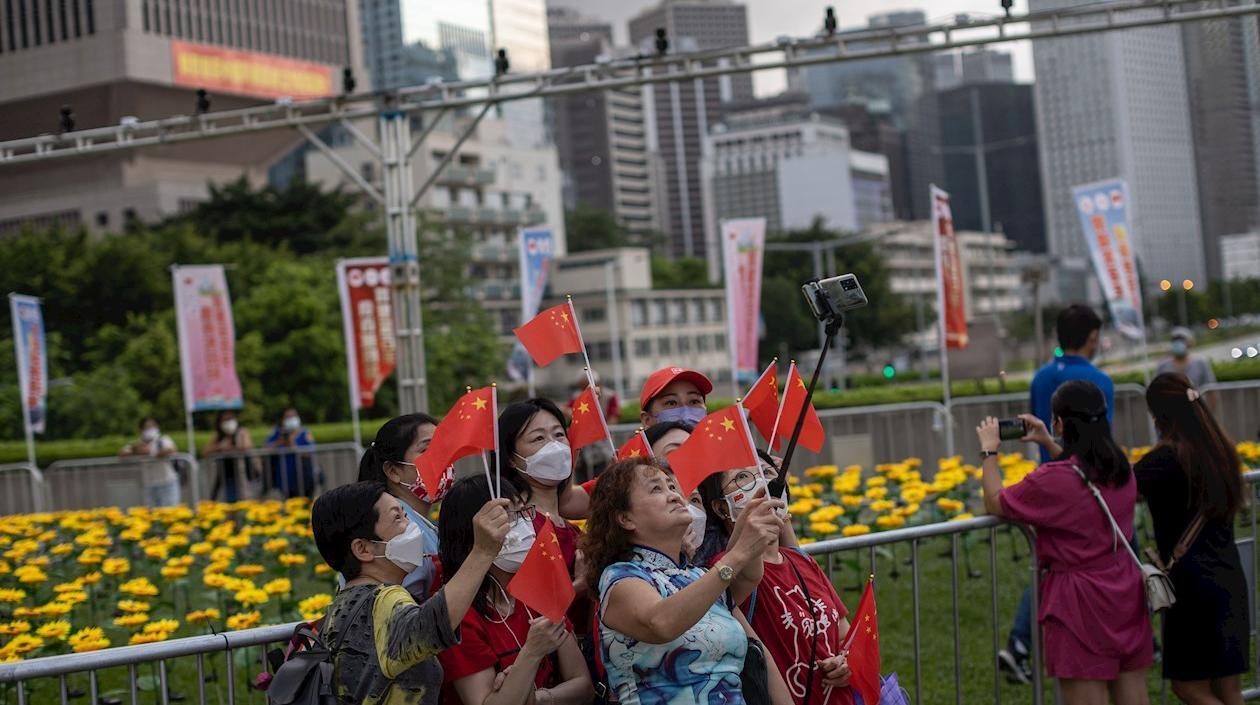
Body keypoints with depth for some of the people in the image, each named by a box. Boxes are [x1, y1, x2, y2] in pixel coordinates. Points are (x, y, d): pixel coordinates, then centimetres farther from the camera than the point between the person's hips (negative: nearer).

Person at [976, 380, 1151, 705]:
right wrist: (1049, 444, 25)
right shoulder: (1123, 469, 3)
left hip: (1080, 603, -7)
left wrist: (989, 452, 8)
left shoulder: (1051, 481, -19)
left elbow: (995, 504, -4)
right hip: (1127, 594, 7)